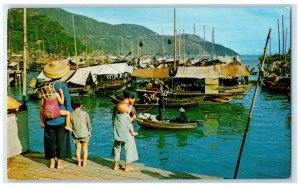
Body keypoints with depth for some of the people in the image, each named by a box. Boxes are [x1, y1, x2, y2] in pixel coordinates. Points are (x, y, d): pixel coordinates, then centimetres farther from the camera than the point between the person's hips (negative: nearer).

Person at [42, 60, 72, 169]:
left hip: (49, 119, 3)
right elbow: (67, 103, -11)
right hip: (60, 119, -3)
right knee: (61, 140, 8)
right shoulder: (63, 86, -13)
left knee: (50, 140, 14)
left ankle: (52, 162, 23)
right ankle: (59, 163, 15)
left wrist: (43, 120, 14)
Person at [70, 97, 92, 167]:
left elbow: (70, 126, -2)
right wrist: (89, 131, 12)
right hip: (85, 134, -1)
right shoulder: (85, 113, -10)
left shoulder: (71, 115, -7)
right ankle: (84, 162, 13)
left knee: (78, 148, 14)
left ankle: (79, 162, 18)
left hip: (76, 135, 1)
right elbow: (89, 123, -3)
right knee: (85, 148, 11)